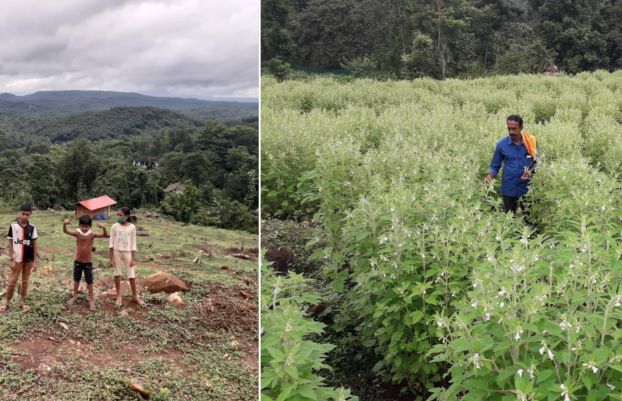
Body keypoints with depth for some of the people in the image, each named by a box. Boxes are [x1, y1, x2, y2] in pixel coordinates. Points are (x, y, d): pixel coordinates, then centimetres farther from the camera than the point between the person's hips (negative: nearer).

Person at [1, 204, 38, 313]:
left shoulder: (32, 227, -2)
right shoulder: (13, 225, -8)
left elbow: (34, 244, 3)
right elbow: (10, 243, -4)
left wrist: (35, 261, 0)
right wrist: (11, 259, -8)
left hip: (29, 259, 2)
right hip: (17, 258, -2)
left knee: (25, 281, 11)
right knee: (12, 281, 3)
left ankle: (22, 302, 23)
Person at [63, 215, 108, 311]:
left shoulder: (92, 235, -13)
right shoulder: (77, 233, -9)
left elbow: (105, 235, -20)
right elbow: (65, 231, -18)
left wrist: (104, 227, -39)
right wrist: (64, 224, -38)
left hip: (88, 262, -2)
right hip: (78, 261, 2)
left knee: (89, 281, 4)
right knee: (76, 279, 19)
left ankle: (91, 300, 14)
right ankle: (74, 296, 37)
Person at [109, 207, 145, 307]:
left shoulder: (132, 227, -4)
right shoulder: (115, 226, -3)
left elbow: (133, 243, 0)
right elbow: (111, 242, -1)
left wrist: (133, 258, -3)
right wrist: (111, 258, -4)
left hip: (127, 252, -1)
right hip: (116, 252, 1)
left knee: (131, 274, 3)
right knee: (117, 273, 8)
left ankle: (135, 296, 16)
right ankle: (119, 295, 20)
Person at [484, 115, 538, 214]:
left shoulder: (531, 142, -5)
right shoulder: (502, 144, -4)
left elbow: (538, 161, 6)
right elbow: (495, 166, 3)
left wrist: (531, 171, -13)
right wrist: (490, 176, -17)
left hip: (527, 189, 0)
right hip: (509, 189, 0)